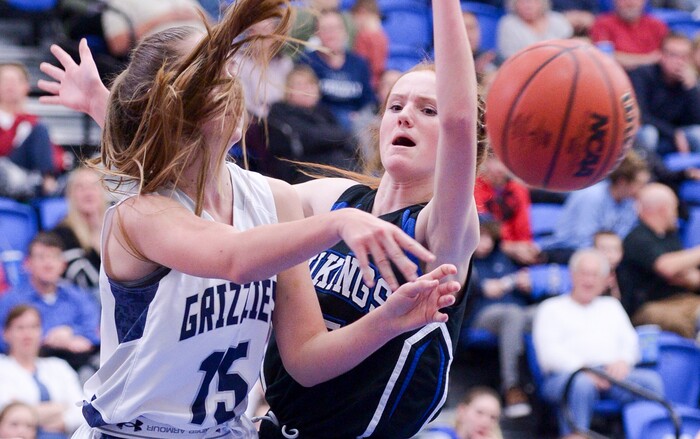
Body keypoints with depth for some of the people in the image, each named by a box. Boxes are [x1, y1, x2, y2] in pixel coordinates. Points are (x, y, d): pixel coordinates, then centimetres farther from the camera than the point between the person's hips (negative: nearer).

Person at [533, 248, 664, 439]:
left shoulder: (611, 307, 33)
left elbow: (630, 341, 21)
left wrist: (623, 361, -5)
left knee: (651, 380, -27)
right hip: (567, 375, -4)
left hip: (612, 374, 4)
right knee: (582, 384, -41)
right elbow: (549, 352, 3)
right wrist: (583, 369, -15)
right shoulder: (552, 308, 18)